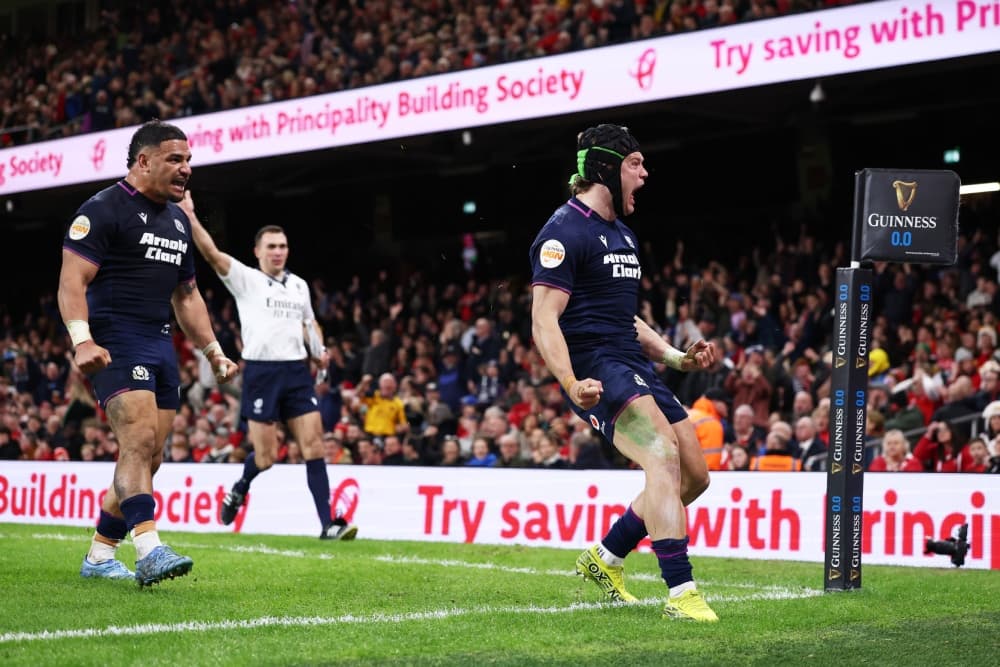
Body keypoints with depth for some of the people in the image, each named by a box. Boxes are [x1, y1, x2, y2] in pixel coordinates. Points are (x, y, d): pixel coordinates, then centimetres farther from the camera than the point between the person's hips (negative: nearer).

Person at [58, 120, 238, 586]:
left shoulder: (178, 220, 20)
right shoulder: (103, 210, -6)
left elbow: (187, 295, 28)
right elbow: (73, 280, -14)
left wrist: (213, 352, 22)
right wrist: (82, 340, -27)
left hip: (161, 345, 8)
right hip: (116, 344, -8)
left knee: (148, 456, 6)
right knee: (139, 438, -22)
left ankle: (99, 557, 16)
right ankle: (149, 551, -30)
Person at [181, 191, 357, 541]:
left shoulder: (299, 285, 16)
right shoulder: (246, 279, 2)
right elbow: (212, 253, -13)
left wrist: (319, 350, 14)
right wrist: (190, 217, -23)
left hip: (297, 371, 4)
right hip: (261, 372, -4)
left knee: (314, 444, -7)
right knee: (265, 456, -3)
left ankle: (328, 523, -9)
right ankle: (240, 489, 31)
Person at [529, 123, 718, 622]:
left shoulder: (620, 232, 21)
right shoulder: (565, 231, -10)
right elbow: (544, 321, -17)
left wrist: (676, 357, 19)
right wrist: (572, 386, -31)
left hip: (634, 365, 10)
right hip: (596, 368, -10)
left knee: (694, 476, 9)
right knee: (663, 454, -27)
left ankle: (604, 558, 25)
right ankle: (681, 593, -31)